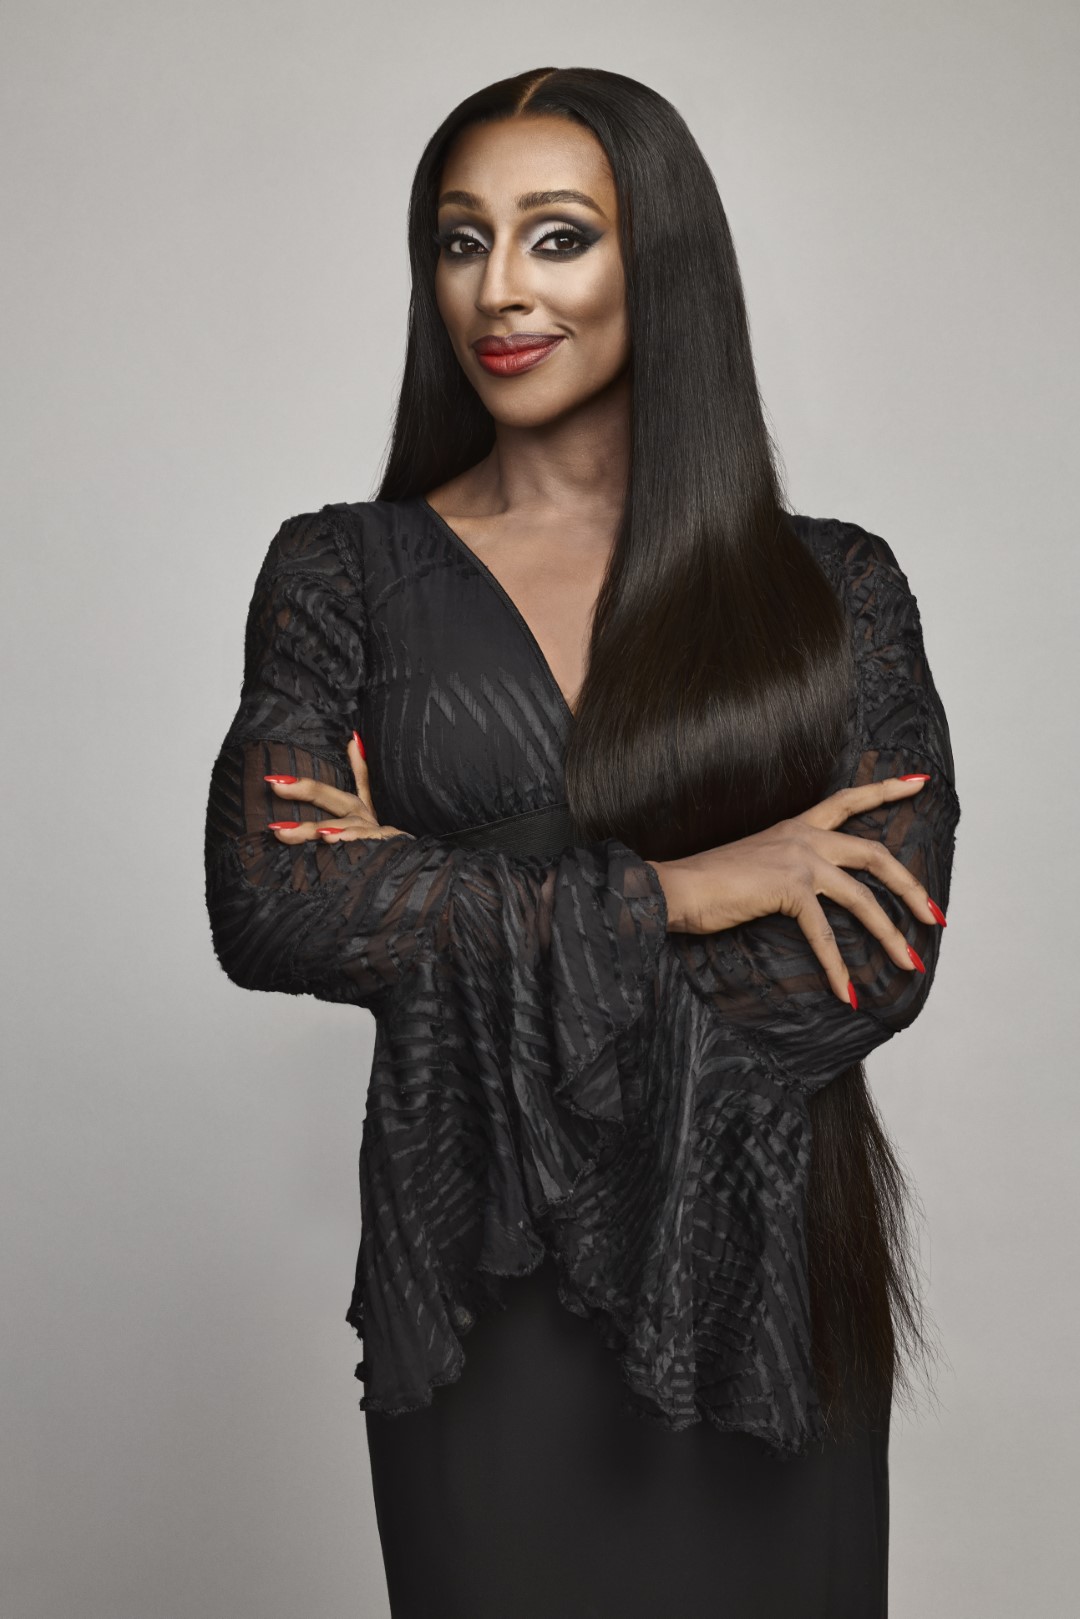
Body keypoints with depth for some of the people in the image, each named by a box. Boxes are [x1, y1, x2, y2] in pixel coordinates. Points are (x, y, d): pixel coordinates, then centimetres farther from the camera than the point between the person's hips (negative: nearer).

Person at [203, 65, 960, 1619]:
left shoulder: (835, 586, 0)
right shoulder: (344, 571, 0)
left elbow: (884, 960, -11)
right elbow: (268, 907, -14)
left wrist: (442, 916, -14)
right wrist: (670, 891, -18)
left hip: (760, 1276, 1)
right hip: (481, 1278, 0)